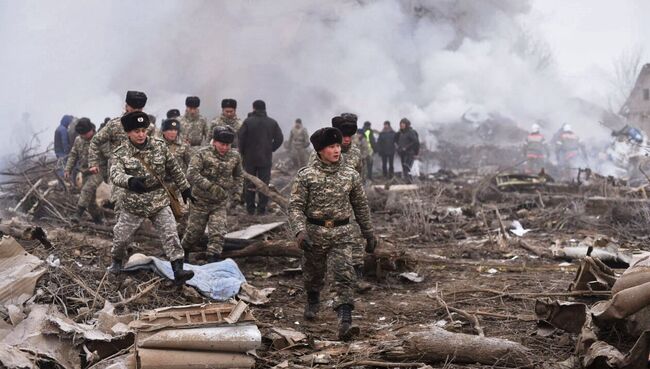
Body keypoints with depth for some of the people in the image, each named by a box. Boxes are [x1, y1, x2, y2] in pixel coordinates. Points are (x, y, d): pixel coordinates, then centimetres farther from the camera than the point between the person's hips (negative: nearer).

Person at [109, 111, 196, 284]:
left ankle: (178, 270, -11)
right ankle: (117, 262, 39)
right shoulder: (121, 153, -10)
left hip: (159, 201, 1)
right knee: (121, 236, 10)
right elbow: (116, 174, -28)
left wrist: (185, 189, 15)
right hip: (134, 203, -1)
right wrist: (131, 181, -48)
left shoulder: (159, 146, -3)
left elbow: (174, 169, 9)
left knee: (170, 235, -10)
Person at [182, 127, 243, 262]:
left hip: (220, 203, 3)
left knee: (218, 233, -10)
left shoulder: (235, 157, 1)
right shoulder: (203, 154, -14)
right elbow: (191, 174, -26)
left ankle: (213, 259, -6)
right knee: (194, 231, 9)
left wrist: (237, 193, 6)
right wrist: (211, 187, -33)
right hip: (201, 201, -2)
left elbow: (239, 176, 19)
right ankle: (183, 252, 35)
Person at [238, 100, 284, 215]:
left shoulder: (248, 122, -7)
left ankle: (250, 208, 9)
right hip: (266, 158, 1)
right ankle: (262, 208, 3)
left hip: (250, 158, -1)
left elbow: (240, 138, -10)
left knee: (250, 183, 8)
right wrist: (271, 149, 9)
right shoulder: (272, 123, 2)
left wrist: (242, 152, 2)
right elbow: (279, 139, 0)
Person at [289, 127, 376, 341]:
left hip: (342, 234, 1)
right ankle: (312, 302, 49)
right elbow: (295, 206, -9)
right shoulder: (306, 175, -7)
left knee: (345, 276, -14)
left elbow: (361, 206, 11)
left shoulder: (351, 176, 1)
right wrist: (300, 231, -25)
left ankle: (345, 323, -20)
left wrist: (369, 234, 14)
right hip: (314, 233, 0)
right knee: (313, 275, 18)